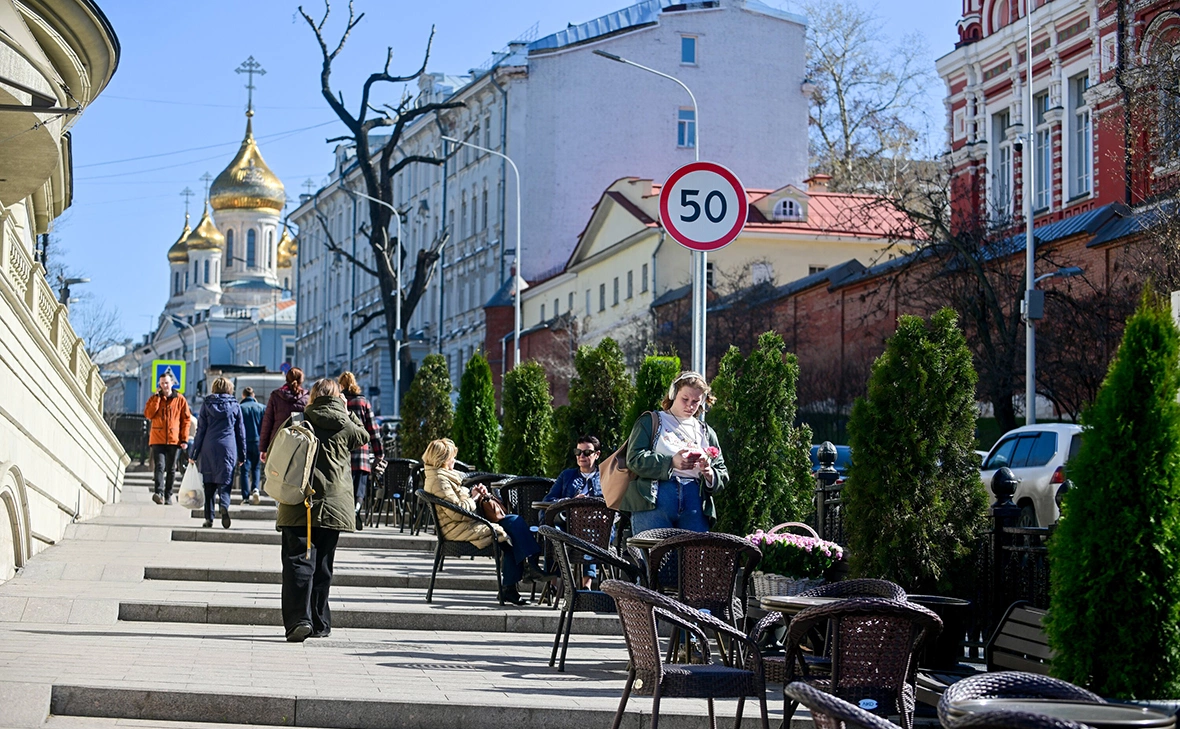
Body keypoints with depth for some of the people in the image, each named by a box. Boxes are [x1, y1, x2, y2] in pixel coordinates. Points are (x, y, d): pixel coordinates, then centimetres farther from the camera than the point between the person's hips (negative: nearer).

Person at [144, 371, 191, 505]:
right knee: (159, 466, -14)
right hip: (158, 439, 0)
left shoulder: (180, 400, 5)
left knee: (171, 469, 6)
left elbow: (186, 420, 4)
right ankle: (159, 493, -25)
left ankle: (168, 496, 11)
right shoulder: (154, 399, 8)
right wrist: (157, 397, -9)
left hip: (174, 439, 0)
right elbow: (148, 414, -8)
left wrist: (184, 439, -3)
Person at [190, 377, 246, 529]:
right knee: (225, 482, 0)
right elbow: (240, 431, 9)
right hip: (228, 448, 0)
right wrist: (241, 454, 15)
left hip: (208, 448, 0)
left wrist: (193, 454, 7)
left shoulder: (207, 404, 4)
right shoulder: (235, 406, 6)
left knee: (208, 483, 7)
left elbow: (201, 429, 4)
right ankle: (224, 505, -29)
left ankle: (209, 517, 3)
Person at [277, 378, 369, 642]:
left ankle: (299, 618, -20)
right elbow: (363, 437, 25)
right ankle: (319, 623, 15)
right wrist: (348, 413, 24)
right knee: (322, 565, 10)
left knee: (299, 561, -5)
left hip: (299, 503, -1)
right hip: (333, 506, 1)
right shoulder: (346, 426, 3)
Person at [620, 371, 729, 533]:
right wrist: (671, 462, -16)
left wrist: (708, 473, -4)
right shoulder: (650, 422, 14)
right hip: (654, 501, -4)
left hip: (695, 505, 4)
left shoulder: (706, 433, 26)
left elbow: (723, 477, 20)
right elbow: (634, 459, -2)